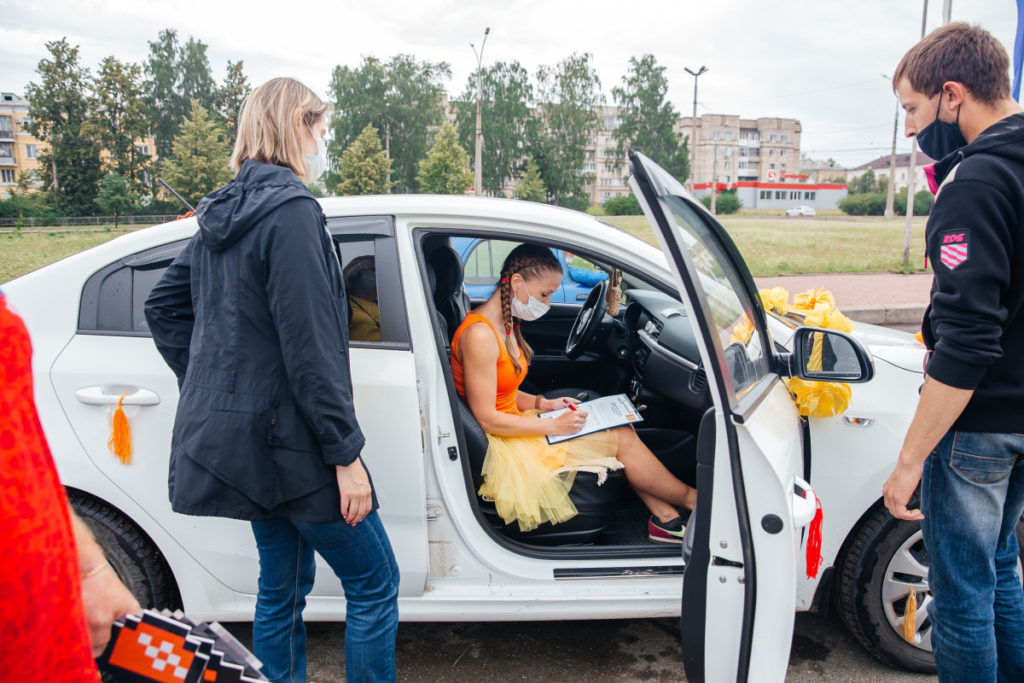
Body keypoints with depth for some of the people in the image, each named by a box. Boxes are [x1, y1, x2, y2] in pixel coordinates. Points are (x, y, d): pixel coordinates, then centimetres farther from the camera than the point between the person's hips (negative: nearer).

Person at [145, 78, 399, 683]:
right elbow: (309, 345, -22)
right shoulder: (291, 209, -17)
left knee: (283, 584, 20)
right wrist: (345, 452, -18)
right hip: (287, 436, -9)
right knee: (375, 582, 4)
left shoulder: (225, 213, 12)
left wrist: (213, 388, 19)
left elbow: (164, 305, 19)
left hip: (241, 434, 9)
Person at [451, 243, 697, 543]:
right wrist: (555, 426, -19)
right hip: (502, 445, -9)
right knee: (621, 438, -7)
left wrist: (543, 403, -2)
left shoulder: (505, 324, 6)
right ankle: (690, 499, 13)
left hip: (512, 425, 9)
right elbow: (487, 419, -23)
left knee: (619, 426, 0)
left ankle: (664, 517, 4)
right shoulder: (479, 335, -25)